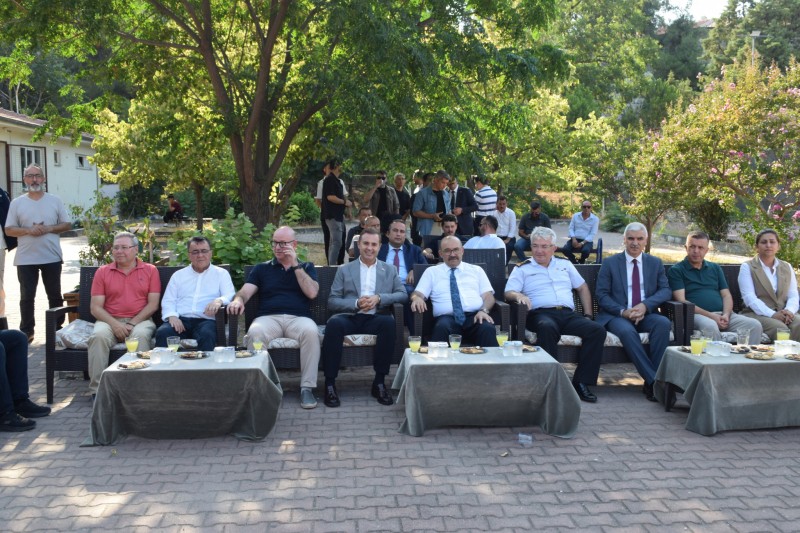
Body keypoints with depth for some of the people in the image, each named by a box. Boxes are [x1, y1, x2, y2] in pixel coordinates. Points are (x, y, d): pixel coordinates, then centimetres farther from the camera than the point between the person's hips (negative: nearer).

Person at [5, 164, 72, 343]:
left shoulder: (55, 201, 4)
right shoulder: (17, 203, 3)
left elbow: (67, 225, 4)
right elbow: (9, 230, 1)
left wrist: (49, 229, -13)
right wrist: (28, 230, -16)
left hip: (52, 257, 0)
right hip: (26, 259, 0)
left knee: (55, 295, 9)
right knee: (27, 297, 5)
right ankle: (26, 332, 14)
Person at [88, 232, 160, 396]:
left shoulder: (150, 270, 10)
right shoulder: (102, 272, 13)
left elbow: (153, 304, 2)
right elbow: (95, 307, 5)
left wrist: (132, 323, -11)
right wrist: (115, 324, -12)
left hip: (140, 320, -1)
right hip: (110, 321, 2)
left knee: (141, 335, -34)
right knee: (98, 336, -30)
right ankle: (97, 390, -25)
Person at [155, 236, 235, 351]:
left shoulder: (221, 273, 17)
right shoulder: (178, 275, 24)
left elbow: (231, 296, 5)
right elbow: (168, 301, 17)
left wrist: (220, 300, -20)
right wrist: (172, 315, -6)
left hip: (206, 320, -2)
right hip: (181, 320, 2)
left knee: (206, 334, -38)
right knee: (162, 332, -31)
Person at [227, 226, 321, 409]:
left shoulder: (307, 267, 20)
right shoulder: (261, 269, 21)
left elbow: (312, 293, 2)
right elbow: (245, 292, 7)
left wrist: (295, 264, -1)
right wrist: (238, 300, -18)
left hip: (298, 318, 0)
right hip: (269, 318, 0)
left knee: (311, 331, -36)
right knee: (255, 332, -35)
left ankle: (307, 387, -26)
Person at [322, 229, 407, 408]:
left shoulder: (389, 270, 19)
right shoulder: (344, 270, 15)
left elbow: (403, 295, 7)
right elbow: (332, 301, 7)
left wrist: (379, 298, -10)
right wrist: (356, 303, -11)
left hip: (374, 319, 1)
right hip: (349, 318, 0)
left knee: (389, 322, -34)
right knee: (334, 323, -35)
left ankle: (379, 382, -22)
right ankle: (330, 383, -26)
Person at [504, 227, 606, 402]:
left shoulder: (565, 264, 26)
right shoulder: (522, 269, 15)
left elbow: (582, 288, 29)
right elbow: (509, 293, 2)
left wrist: (588, 315, 16)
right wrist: (519, 295, -23)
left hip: (568, 314, 4)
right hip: (541, 314, -4)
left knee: (597, 330, -24)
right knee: (547, 327, -40)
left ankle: (581, 382, -19)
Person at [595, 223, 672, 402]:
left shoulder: (655, 263, 15)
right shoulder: (610, 263, 8)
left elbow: (665, 290, 6)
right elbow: (601, 294, 1)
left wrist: (645, 305, -14)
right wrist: (622, 312, -15)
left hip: (645, 314, 2)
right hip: (616, 315, -2)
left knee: (664, 323, -31)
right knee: (627, 331, -37)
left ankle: (652, 382, -28)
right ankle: (654, 380, -33)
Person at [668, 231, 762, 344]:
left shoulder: (715, 268, 24)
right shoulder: (676, 270, 6)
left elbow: (726, 295, 17)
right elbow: (681, 301, -5)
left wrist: (726, 314, -6)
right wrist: (710, 316, -14)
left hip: (722, 314, 5)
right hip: (697, 315, -5)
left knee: (755, 325, -19)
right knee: (710, 326, -38)